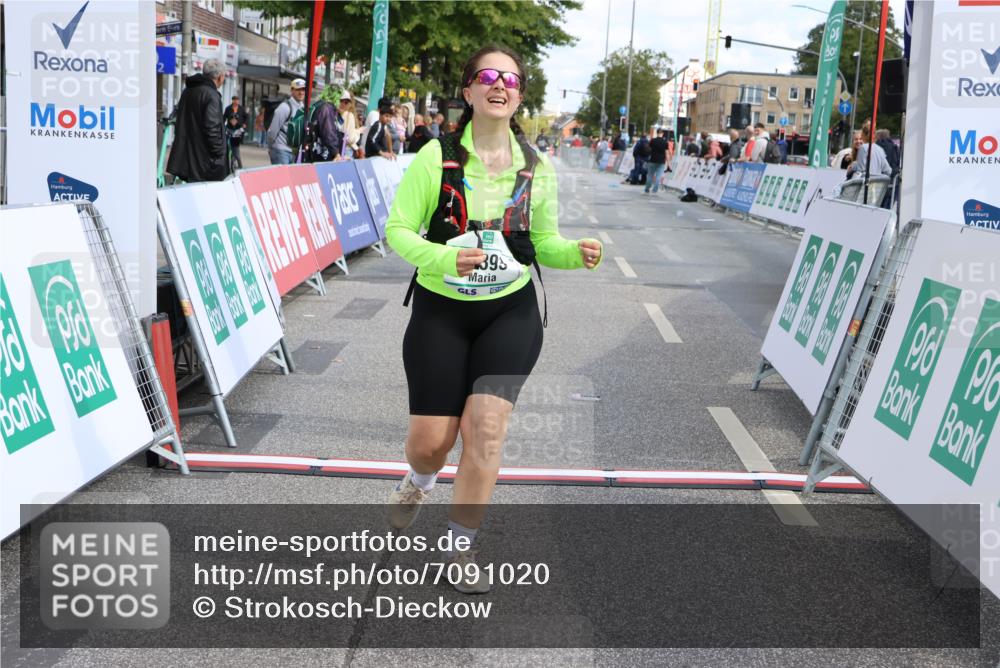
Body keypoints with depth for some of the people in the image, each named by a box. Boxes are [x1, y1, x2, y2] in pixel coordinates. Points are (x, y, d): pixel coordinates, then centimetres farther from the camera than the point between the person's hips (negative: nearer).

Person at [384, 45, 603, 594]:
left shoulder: (536, 168, 1)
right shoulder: (437, 157, -9)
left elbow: (544, 241, 10)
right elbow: (398, 229, -8)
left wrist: (575, 253, -12)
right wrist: (442, 259, -27)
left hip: (510, 310, 1)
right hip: (440, 309, -1)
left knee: (485, 426, -13)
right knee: (431, 438, 0)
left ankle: (461, 548, 7)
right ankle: (418, 483, 41)